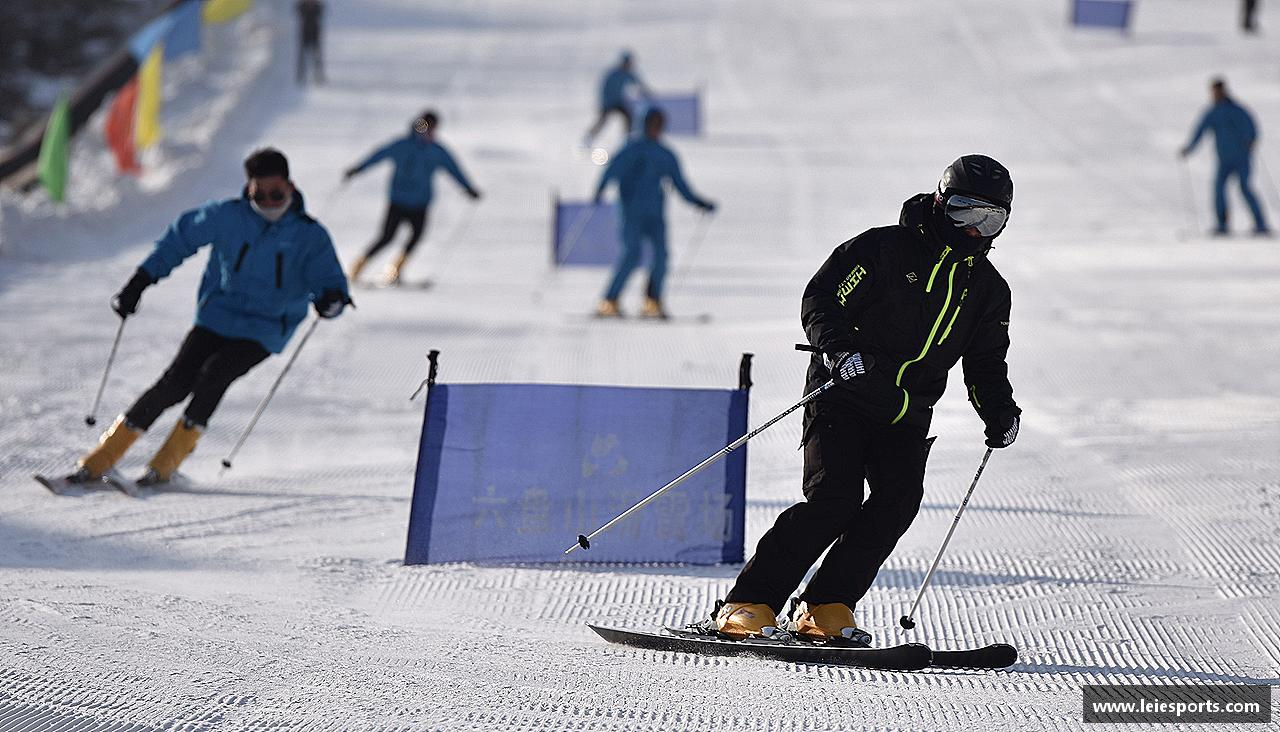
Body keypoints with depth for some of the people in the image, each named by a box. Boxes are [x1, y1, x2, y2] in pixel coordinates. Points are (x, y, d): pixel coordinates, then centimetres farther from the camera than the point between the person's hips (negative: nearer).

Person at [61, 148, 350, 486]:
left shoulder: (310, 236, -7)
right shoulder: (228, 216, -3)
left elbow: (329, 279, -11)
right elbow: (182, 236, 9)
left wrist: (331, 299, -36)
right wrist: (140, 281, 5)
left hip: (264, 331, -1)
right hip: (217, 316, 1)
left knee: (214, 373, -27)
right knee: (177, 381, -16)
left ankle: (167, 462, -19)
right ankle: (100, 459, -10)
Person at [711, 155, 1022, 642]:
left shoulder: (988, 289, 12)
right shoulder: (884, 249, -5)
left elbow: (985, 365, 22)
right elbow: (820, 301, -9)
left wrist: (999, 410, 4)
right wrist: (841, 349, -27)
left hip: (906, 416, 5)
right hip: (842, 395, -5)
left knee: (899, 498, -18)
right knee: (836, 497, -20)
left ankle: (825, 609, -11)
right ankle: (748, 606, -15)